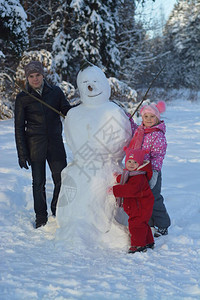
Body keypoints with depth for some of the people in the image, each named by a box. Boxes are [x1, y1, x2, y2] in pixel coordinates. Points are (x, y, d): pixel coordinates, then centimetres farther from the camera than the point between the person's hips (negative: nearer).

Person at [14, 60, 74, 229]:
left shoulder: (56, 92, 4)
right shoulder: (23, 98, 0)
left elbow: (68, 112, 11)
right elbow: (19, 128, 1)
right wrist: (22, 154, -3)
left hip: (55, 144, 2)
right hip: (35, 145, -2)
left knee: (62, 180, 2)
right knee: (38, 182, 3)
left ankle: (58, 211, 27)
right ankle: (41, 217, 20)